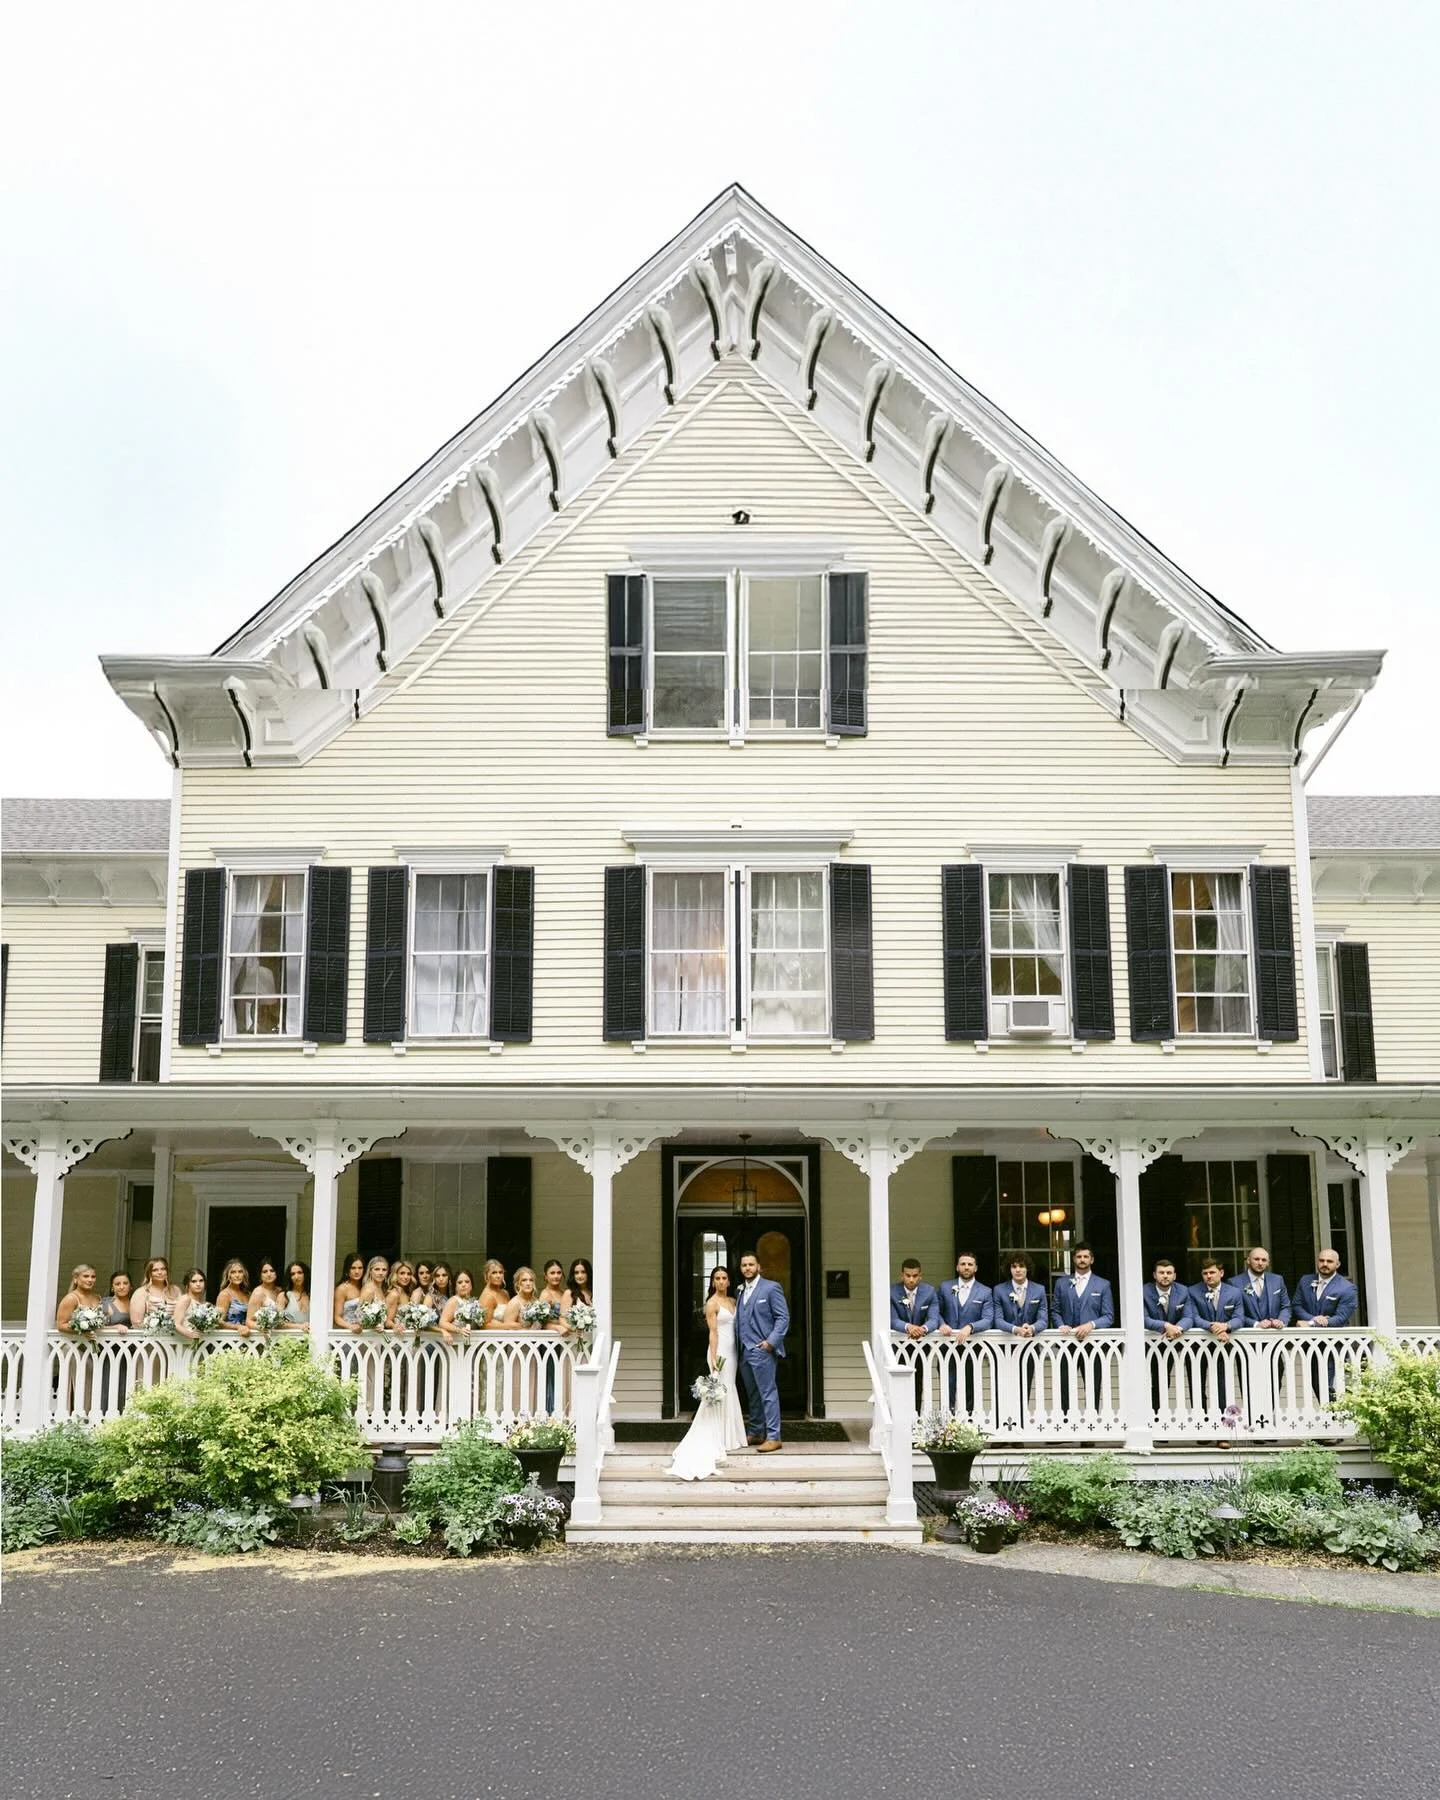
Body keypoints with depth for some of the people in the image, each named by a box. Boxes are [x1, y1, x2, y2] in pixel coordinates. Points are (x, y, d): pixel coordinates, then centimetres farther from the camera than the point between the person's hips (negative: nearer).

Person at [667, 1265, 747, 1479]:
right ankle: (717, 1441, -2)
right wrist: (714, 1358, -16)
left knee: (729, 1393, 11)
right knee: (720, 1394, -6)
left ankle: (726, 1438, 18)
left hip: (732, 1351, 8)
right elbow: (713, 1332, -12)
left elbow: (736, 1327, 14)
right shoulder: (712, 1303, -8)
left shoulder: (733, 1301, 13)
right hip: (720, 1350, -8)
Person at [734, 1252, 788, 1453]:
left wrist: (771, 1341, -17)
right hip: (744, 1351, 7)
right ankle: (754, 1433, 21)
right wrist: (738, 1344, 8)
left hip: (761, 1350, -7)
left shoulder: (771, 1288, -4)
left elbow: (783, 1317, -8)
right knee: (752, 1395, 13)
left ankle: (773, 1437, -5)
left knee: (768, 1393, -6)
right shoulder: (741, 1291, 18)